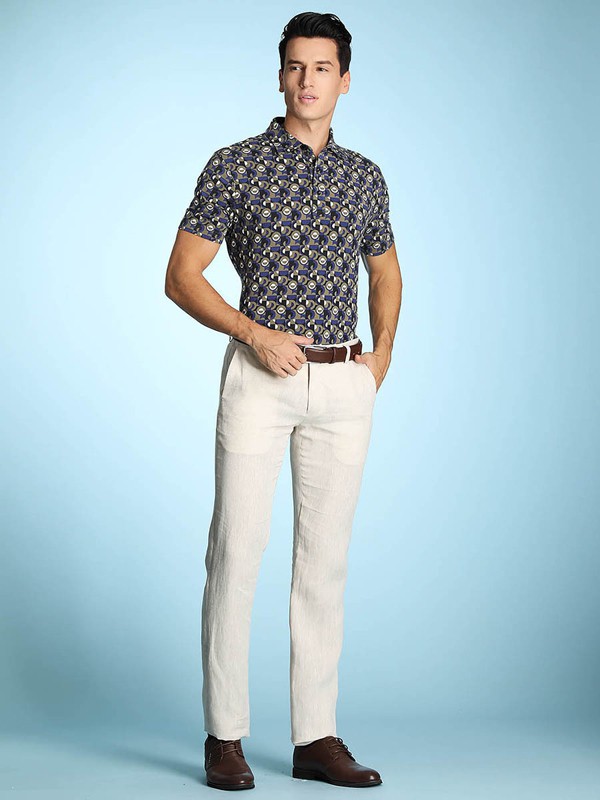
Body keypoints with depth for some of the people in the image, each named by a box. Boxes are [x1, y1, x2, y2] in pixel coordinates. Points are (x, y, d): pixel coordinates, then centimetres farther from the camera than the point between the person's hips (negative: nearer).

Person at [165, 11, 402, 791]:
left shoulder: (365, 177, 11)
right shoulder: (236, 165, -1)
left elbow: (386, 271, 27)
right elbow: (181, 276, -2)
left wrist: (383, 355, 12)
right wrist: (254, 333, -14)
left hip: (344, 384, 4)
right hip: (261, 376, -3)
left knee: (326, 558, 5)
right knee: (236, 551, -5)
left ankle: (317, 737, 11)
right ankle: (225, 735, 5)